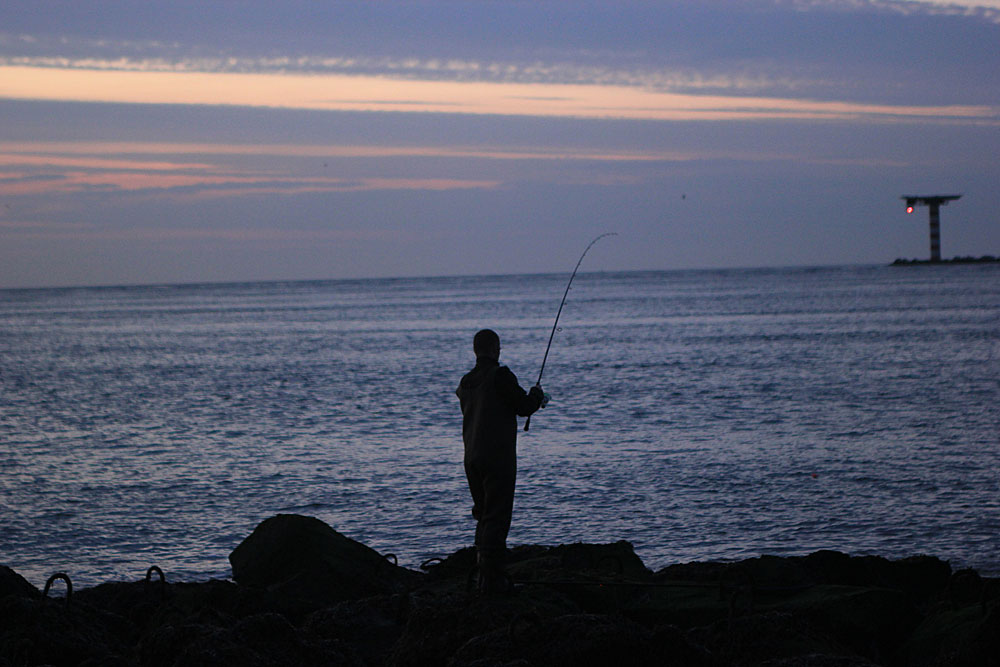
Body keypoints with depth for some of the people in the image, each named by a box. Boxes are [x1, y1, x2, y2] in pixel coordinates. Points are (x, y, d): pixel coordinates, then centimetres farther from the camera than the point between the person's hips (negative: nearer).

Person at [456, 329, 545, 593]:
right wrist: (537, 394, 11)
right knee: (497, 517, -6)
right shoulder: (500, 376, -12)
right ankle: (492, 577, -9)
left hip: (472, 458, 7)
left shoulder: (465, 382, 11)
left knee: (484, 515, 17)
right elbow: (523, 407, -11)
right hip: (497, 457, -7)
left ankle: (485, 574, 20)